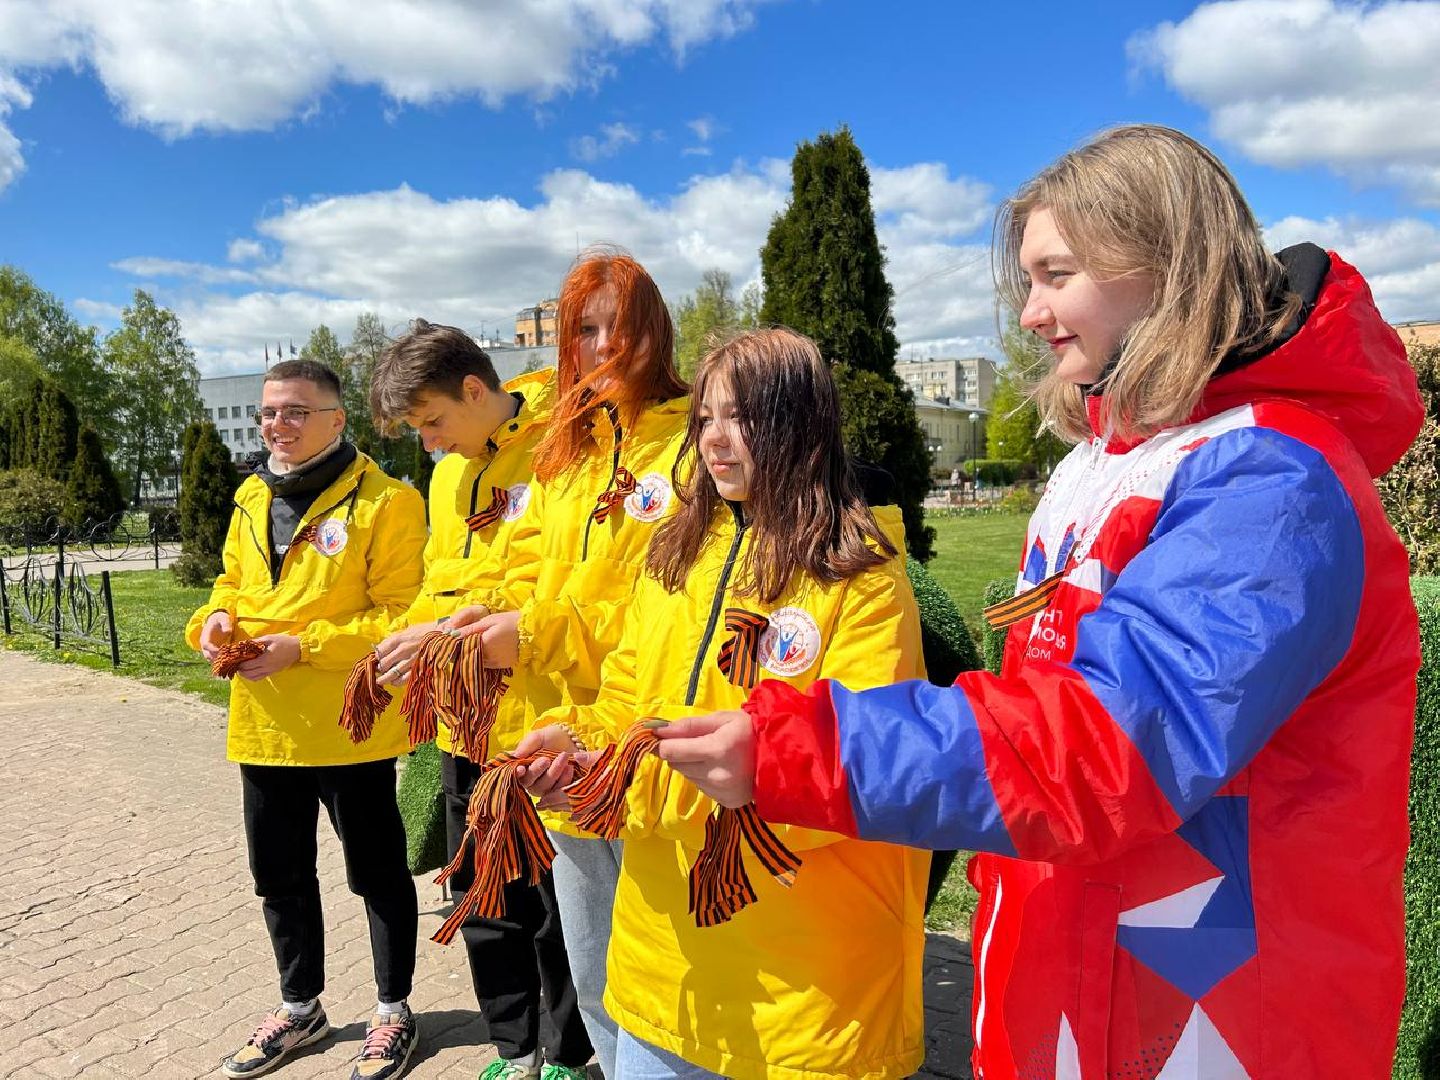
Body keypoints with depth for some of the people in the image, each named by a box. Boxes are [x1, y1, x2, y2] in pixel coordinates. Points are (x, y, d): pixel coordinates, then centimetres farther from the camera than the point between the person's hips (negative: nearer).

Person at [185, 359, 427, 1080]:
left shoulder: (385, 502, -14)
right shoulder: (251, 498, 8)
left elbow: (401, 615, -18)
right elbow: (234, 581, 18)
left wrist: (304, 647, -24)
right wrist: (216, 616, -4)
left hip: (350, 727, -7)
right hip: (263, 724, 7)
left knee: (377, 873, 11)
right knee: (279, 877, 21)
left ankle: (393, 1012, 33)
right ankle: (300, 1007, 44)